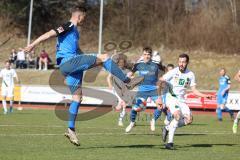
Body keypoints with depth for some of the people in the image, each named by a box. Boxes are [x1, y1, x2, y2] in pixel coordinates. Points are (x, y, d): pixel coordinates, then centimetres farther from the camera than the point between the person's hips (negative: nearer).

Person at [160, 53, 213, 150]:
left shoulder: (190, 75, 4)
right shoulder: (173, 72, -10)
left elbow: (194, 90, 9)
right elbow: (160, 80, -13)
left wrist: (205, 96, -3)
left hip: (181, 99, 5)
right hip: (171, 97, -5)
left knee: (189, 119, -9)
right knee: (177, 115, -28)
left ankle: (167, 128, 10)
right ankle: (170, 142, -25)